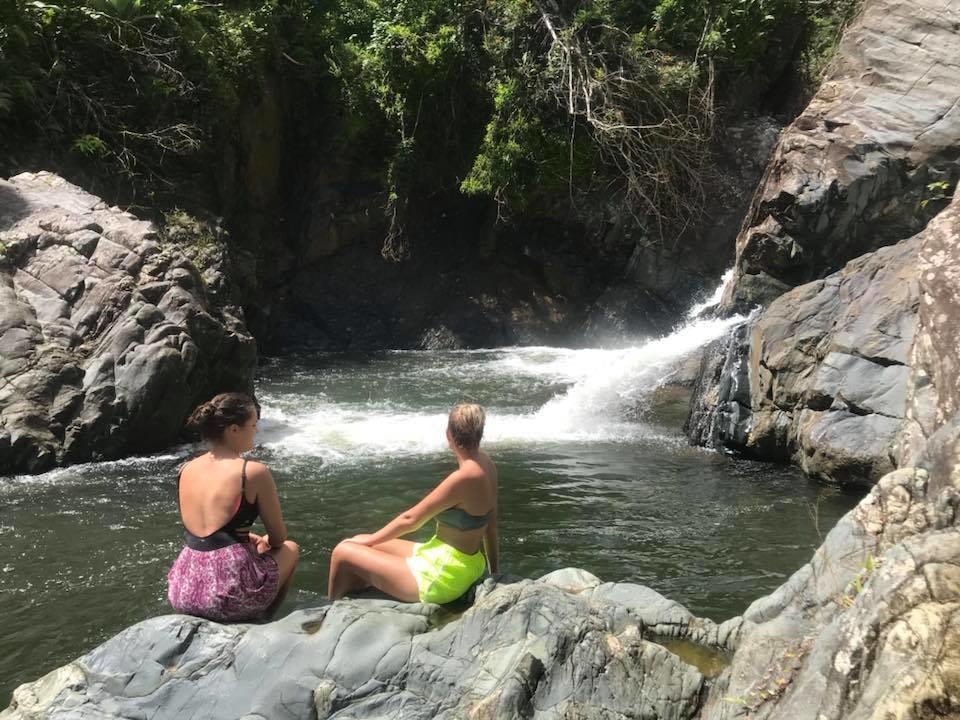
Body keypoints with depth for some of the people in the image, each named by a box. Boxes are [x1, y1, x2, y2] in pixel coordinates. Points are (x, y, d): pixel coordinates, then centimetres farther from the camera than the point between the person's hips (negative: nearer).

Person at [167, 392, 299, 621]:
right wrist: (264, 542, 23)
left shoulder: (186, 470, 6)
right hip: (231, 594, -6)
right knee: (290, 549, 25)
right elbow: (279, 538, 0)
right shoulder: (254, 473, -11)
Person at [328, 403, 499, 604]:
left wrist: (369, 540, -3)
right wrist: (494, 571, 18)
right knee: (359, 545, 18)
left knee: (343, 553, 1)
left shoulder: (463, 477, -26)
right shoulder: (486, 464, -1)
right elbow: (491, 526, 8)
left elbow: (411, 519, -16)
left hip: (441, 579, -9)